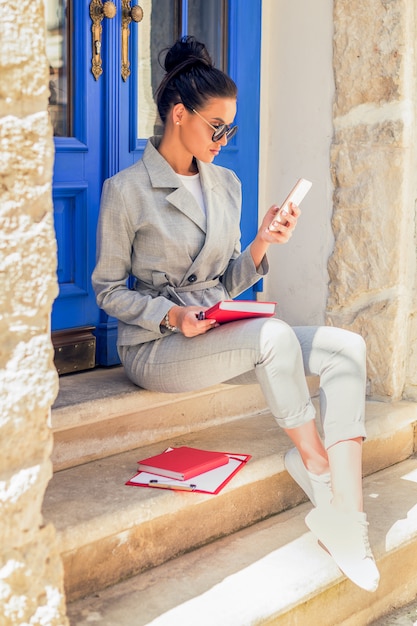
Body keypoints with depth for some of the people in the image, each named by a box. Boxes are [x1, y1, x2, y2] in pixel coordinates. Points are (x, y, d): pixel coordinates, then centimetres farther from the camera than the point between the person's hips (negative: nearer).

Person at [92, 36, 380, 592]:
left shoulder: (225, 184, 12)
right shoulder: (128, 190, -6)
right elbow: (108, 289, -3)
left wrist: (261, 244, -4)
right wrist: (171, 316, -19)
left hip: (218, 334, 6)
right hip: (154, 346, -6)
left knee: (345, 348, -17)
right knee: (274, 336, -34)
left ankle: (346, 513, -28)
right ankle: (317, 467, -16)